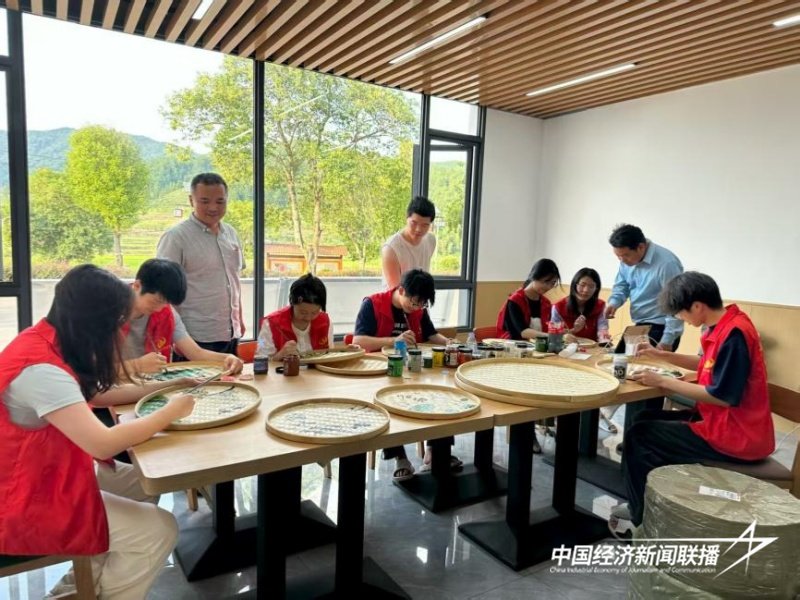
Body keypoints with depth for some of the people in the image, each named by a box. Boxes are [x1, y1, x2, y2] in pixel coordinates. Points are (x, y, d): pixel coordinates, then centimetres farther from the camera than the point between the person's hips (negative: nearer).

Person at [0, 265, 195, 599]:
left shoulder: (47, 341, -2)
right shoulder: (40, 368, -30)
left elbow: (89, 395, 11)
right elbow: (103, 444, -36)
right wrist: (170, 412, -21)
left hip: (43, 472, 10)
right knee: (158, 530, -13)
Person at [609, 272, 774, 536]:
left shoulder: (734, 333, -24)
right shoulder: (728, 325, 6)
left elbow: (723, 395, -25)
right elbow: (711, 366, 20)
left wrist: (663, 381, -19)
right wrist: (664, 355, 11)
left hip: (734, 436, -10)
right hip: (723, 421, 10)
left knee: (638, 436, -7)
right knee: (646, 420, 14)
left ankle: (644, 519, 11)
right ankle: (643, 506, 22)